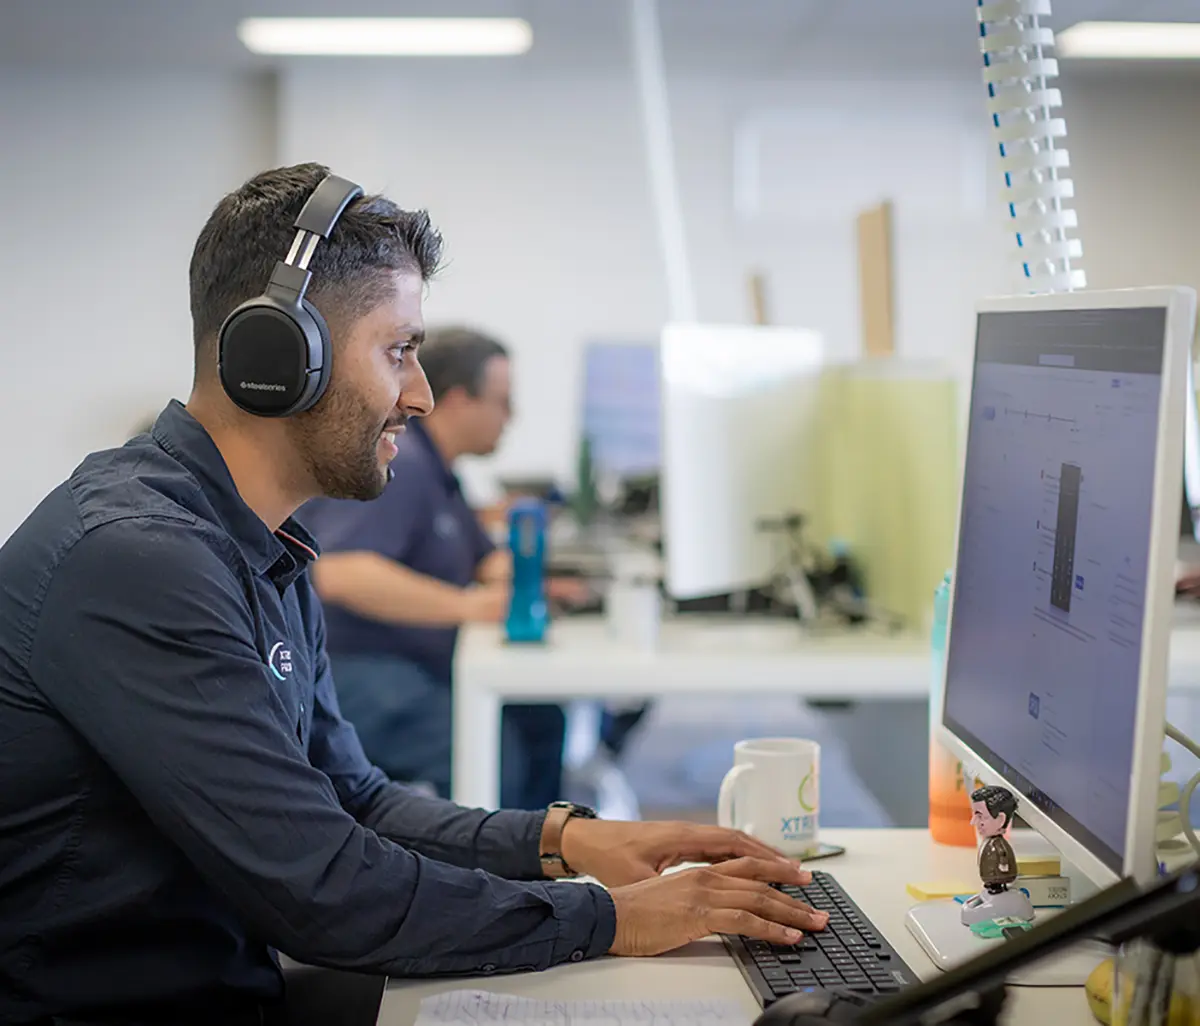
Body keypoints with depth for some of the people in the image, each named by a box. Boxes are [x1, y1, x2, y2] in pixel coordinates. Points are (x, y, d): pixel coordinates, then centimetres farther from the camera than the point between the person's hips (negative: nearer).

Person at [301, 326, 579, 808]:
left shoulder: (437, 470, 17)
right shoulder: (395, 464, -17)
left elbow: (488, 559, 25)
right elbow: (340, 573, -31)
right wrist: (465, 606, -35)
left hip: (416, 668, 10)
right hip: (356, 672, -10)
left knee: (542, 722, -5)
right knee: (494, 750, -28)